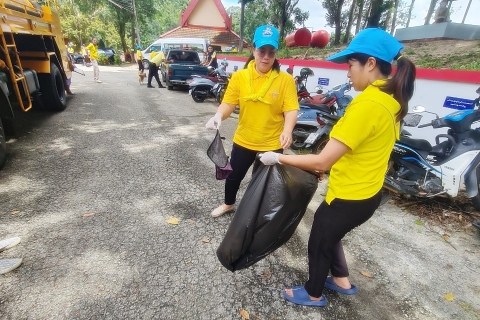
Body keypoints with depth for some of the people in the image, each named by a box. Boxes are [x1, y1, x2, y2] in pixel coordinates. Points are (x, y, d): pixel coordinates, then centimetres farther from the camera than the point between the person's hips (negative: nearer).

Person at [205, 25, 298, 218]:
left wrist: (287, 131, -32)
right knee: (234, 175, 21)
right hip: (243, 140, 3)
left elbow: (291, 109, -13)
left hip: (272, 143, -2)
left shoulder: (285, 79, -8)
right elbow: (228, 103, -6)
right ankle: (228, 204, 50)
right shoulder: (239, 77, -3)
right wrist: (218, 116, -28)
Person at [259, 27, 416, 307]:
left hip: (350, 197, -9)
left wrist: (278, 158, -18)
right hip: (367, 191, 9)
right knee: (329, 234, 30)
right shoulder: (391, 100, 2)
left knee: (319, 243, 16)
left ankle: (313, 295, 43)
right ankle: (342, 281, 52)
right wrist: (333, 163, 17)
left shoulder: (367, 104, -28)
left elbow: (321, 161, -29)